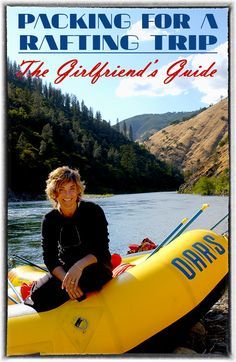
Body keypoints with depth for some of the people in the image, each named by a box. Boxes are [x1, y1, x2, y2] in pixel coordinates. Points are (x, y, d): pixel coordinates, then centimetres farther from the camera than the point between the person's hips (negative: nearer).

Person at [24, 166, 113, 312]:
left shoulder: (93, 211, -10)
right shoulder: (50, 220, -2)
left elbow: (102, 250, -14)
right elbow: (50, 258, -8)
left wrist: (79, 266, -33)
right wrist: (65, 279, -28)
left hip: (96, 268, -4)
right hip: (64, 270, 4)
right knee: (39, 292, -25)